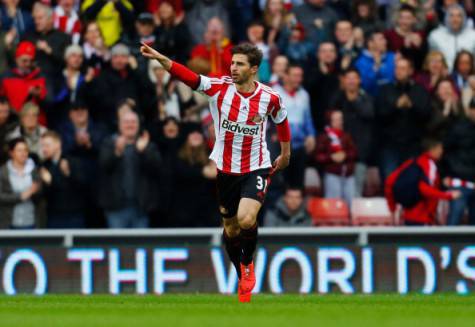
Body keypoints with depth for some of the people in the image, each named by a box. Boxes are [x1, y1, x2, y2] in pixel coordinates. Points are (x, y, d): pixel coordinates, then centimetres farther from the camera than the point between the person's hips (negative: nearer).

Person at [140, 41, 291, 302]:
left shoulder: (270, 98, -10)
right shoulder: (220, 88, -11)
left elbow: (281, 119, 12)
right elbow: (188, 77, -25)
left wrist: (285, 153, 23)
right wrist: (160, 58, -41)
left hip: (256, 169, -2)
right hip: (224, 169, 2)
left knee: (246, 220, -24)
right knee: (231, 230, 11)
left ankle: (247, 264, 5)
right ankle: (243, 277, 33)